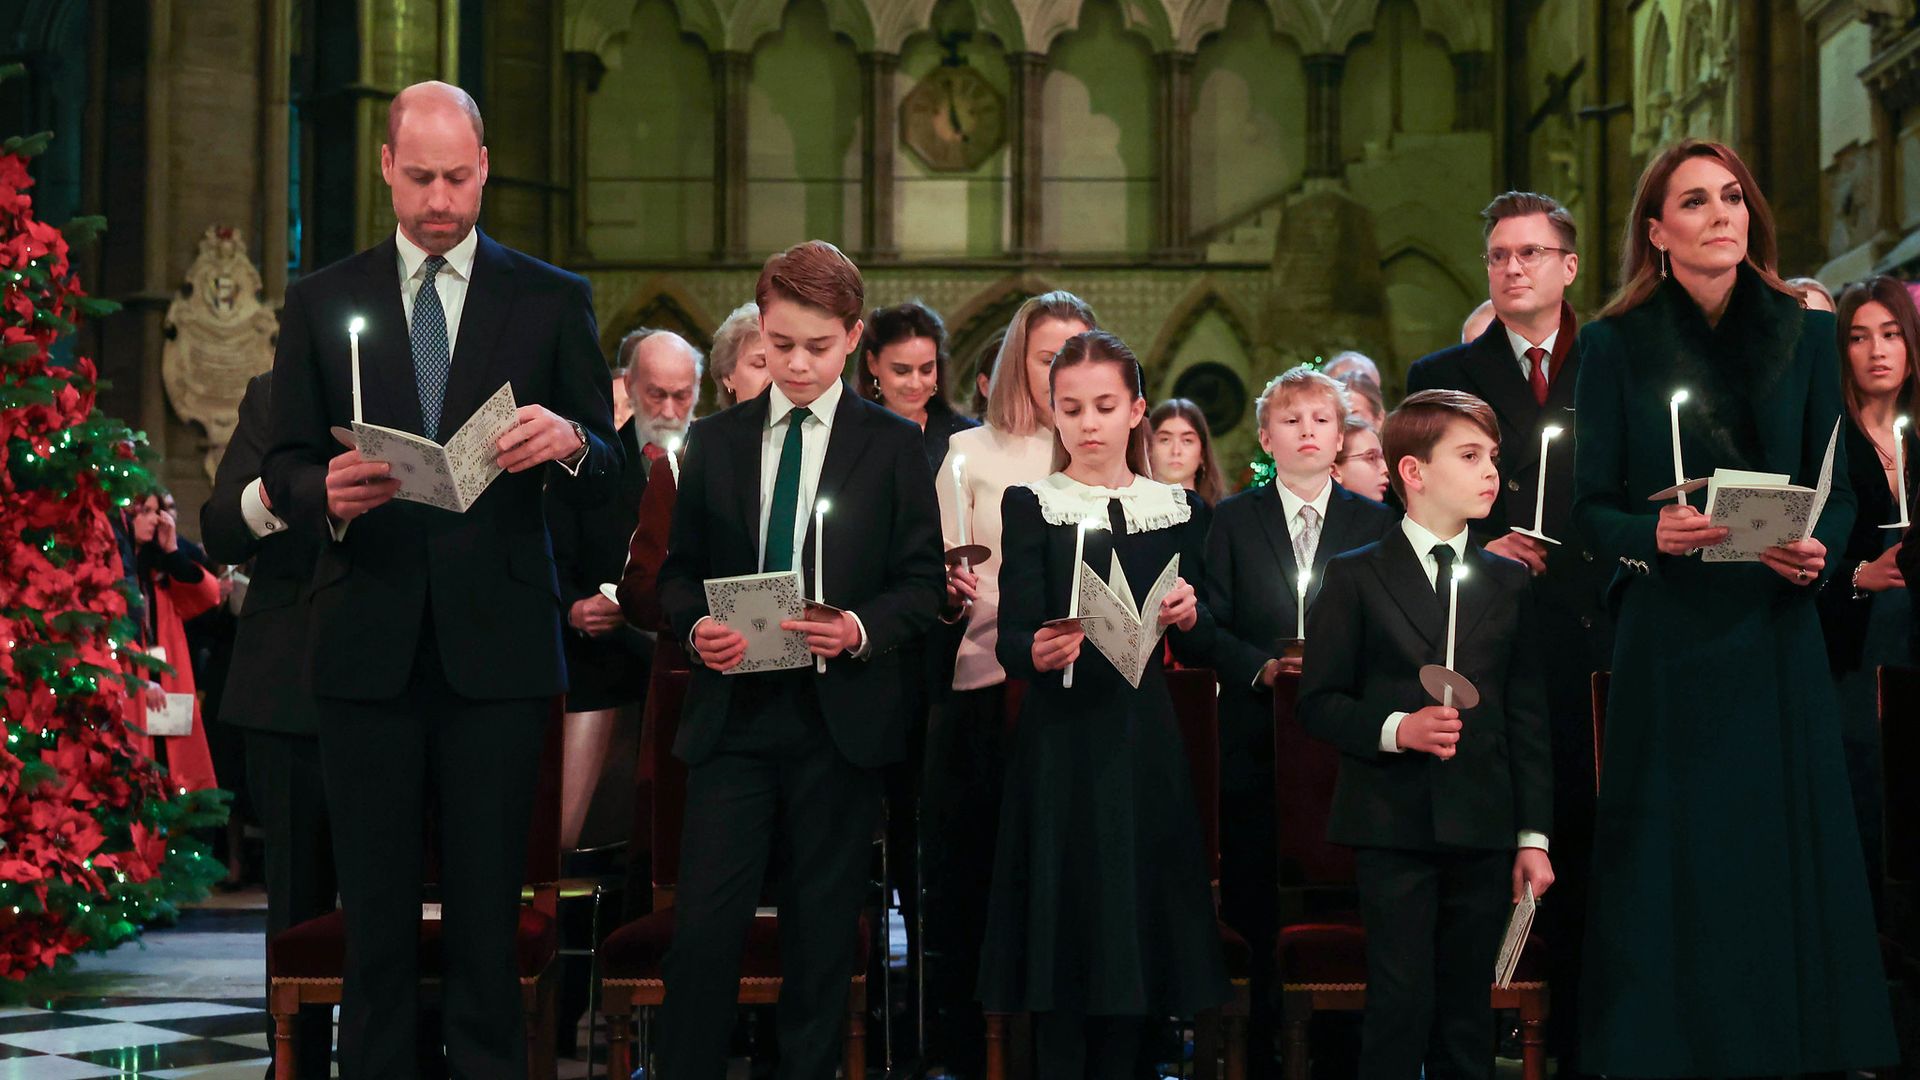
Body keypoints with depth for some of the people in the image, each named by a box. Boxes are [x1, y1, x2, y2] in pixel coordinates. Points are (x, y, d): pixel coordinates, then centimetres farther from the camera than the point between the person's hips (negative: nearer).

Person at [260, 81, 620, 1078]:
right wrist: (328, 493, -16)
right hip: (368, 644, 1)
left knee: (489, 910, 0)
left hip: (495, 644, -1)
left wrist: (569, 442, -18)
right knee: (375, 910, 5)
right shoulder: (323, 302, 10)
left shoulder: (551, 301, 8)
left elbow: (609, 467, 6)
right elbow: (283, 470, 7)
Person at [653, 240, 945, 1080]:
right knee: (703, 928, -6)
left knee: (821, 934, 6)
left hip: (840, 719, -1)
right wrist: (695, 625, -8)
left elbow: (923, 581, 1)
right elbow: (679, 568, 13)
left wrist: (862, 629, -17)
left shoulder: (894, 445, 4)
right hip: (733, 712, 1)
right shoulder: (716, 441, 10)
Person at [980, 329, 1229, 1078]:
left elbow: (1202, 651, 8)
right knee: (1064, 940, -3)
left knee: (1135, 930, 5)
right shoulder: (1030, 507, 1)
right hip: (1060, 742, -3)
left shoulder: (1176, 512, 9)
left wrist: (1188, 617, -13)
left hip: (1143, 744, 3)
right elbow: (1009, 638, -10)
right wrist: (1039, 652, -31)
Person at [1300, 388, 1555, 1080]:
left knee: (1467, 1016, 7)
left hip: (1483, 832, 3)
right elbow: (1319, 703, 0)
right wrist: (1396, 729, -17)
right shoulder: (1356, 578, 2)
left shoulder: (1509, 583, 12)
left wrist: (1534, 836, 5)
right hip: (1392, 827, -3)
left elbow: (1527, 718, 10)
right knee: (1401, 1006, -4)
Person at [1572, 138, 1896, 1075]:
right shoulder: (1615, 345, 1)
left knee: (1785, 849, 3)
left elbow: (1837, 488, 8)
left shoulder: (1804, 335, 7)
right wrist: (1654, 534, -20)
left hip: (1776, 631, 2)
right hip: (1666, 637, -2)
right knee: (1674, 863, 0)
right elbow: (1592, 506, 0)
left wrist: (1819, 551, -12)